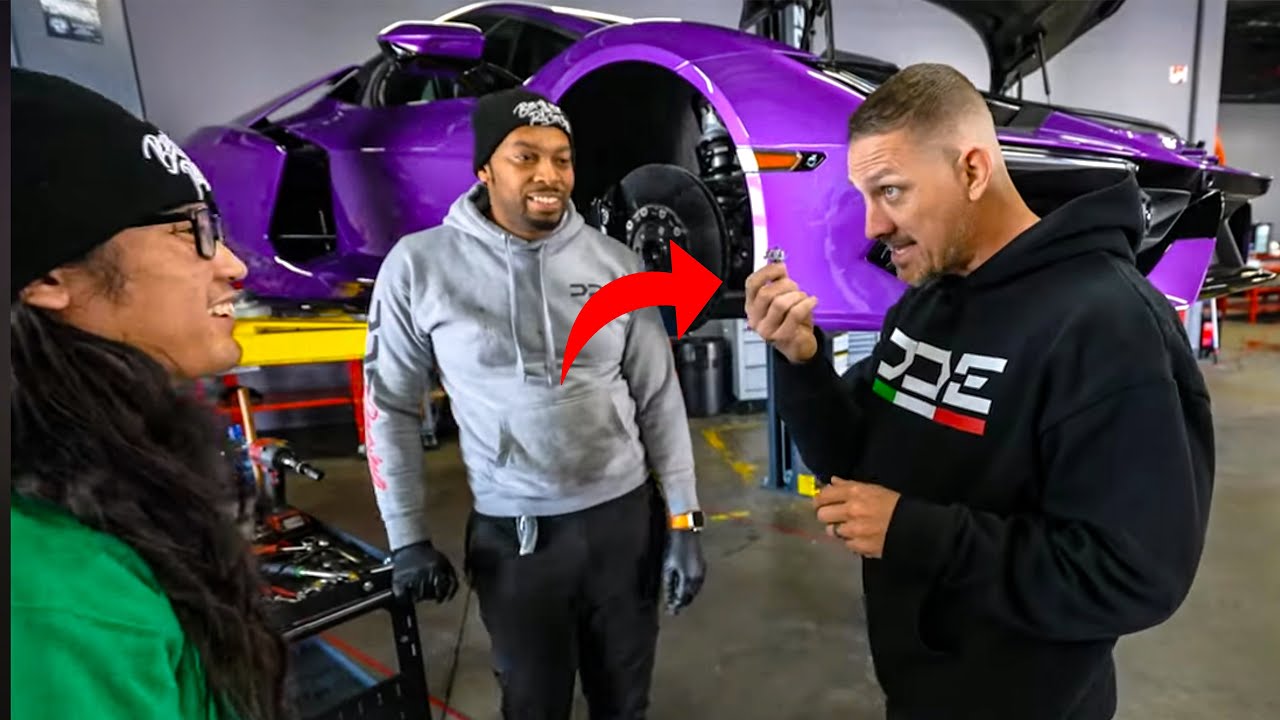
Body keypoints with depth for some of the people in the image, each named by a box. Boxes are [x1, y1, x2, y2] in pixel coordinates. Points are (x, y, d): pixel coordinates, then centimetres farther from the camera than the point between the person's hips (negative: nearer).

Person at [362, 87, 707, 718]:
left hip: (625, 516, 2)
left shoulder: (615, 263, -4)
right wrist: (408, 538, 0)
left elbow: (659, 398, 0)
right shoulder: (421, 265, -8)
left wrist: (682, 520, -1)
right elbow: (390, 405, 0)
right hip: (511, 534, -1)